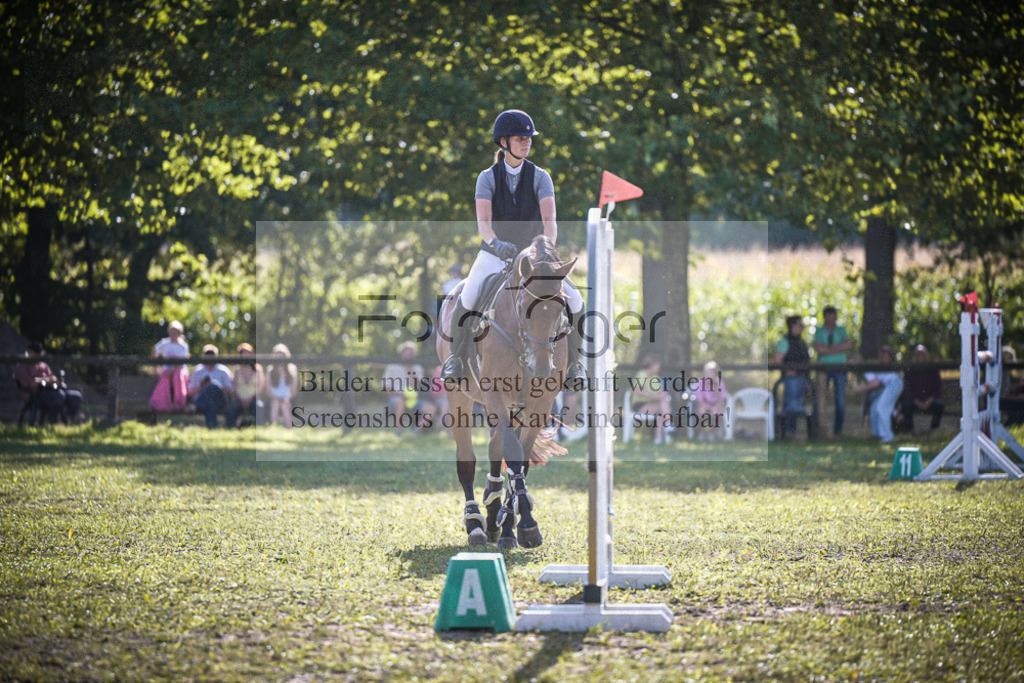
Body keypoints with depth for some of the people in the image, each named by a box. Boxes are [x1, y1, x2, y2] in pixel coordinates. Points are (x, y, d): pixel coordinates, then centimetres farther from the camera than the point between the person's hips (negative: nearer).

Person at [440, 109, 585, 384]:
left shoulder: (540, 177, -5)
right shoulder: (487, 178, -6)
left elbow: (549, 219, -19)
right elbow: (483, 222, -20)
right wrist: (495, 243, -42)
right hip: (494, 257, -1)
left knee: (575, 301, -18)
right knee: (467, 299, -30)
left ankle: (572, 360, 3)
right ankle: (457, 357, -8)